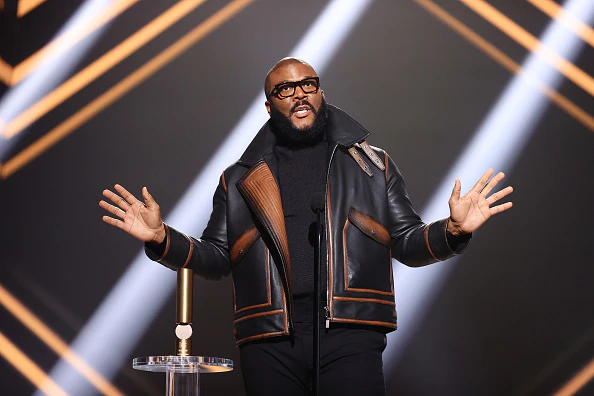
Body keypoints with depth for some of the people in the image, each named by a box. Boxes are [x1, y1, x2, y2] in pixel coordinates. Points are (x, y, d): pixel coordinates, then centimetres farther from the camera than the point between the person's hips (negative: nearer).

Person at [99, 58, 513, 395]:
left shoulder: (373, 166, 16)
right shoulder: (241, 180, 17)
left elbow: (408, 243, 13)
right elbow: (217, 257, 14)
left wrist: (453, 229, -7)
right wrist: (161, 237, -3)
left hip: (350, 336, -1)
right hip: (269, 341, 1)